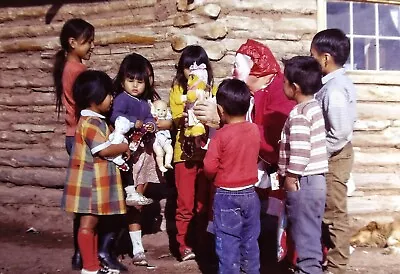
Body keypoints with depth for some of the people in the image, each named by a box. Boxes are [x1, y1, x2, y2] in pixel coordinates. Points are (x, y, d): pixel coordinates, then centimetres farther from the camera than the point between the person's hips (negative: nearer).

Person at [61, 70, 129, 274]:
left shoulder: (96, 120, 14)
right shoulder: (90, 122, -18)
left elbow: (105, 145, 19)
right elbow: (104, 150, -24)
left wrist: (120, 150, 4)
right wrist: (125, 147, -10)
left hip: (96, 182, 10)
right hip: (90, 182, -10)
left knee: (93, 223, 14)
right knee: (88, 224, -2)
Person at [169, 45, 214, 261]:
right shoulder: (177, 90, 3)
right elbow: (177, 121, -5)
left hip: (207, 151, 1)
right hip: (185, 152, -1)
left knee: (204, 202, 9)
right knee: (185, 203, 3)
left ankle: (203, 244, 21)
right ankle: (184, 246, 13)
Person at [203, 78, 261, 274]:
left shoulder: (221, 135, -17)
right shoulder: (255, 130, -3)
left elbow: (209, 168, -17)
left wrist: (214, 177, 5)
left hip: (227, 196, -5)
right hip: (250, 193, 5)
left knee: (228, 243, 4)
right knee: (250, 240, 17)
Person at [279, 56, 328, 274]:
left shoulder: (298, 113, -18)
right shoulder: (315, 107, 10)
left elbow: (299, 150, -24)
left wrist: (290, 179, -14)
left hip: (302, 182, -9)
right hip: (316, 179, 9)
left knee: (304, 234, 1)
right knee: (311, 232, 19)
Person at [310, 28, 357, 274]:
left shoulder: (333, 90, -24)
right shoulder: (341, 82, 6)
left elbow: (339, 134, -27)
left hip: (333, 157, -10)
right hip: (335, 155, 10)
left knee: (334, 215, 3)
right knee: (331, 212, 19)